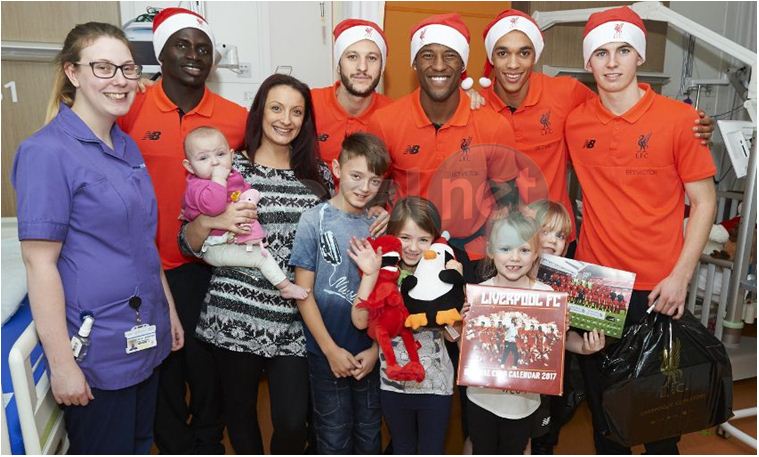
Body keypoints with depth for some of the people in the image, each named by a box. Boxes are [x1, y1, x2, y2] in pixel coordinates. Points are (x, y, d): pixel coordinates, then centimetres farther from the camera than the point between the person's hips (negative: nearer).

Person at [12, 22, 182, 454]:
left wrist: (169, 310, 15)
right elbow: (40, 263, -17)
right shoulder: (47, 151, -15)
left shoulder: (128, 146, 7)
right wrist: (62, 364, -17)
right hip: (97, 348, -7)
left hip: (147, 335, 7)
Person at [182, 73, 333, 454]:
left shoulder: (318, 175, 7)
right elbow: (190, 244, 0)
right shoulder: (229, 168, -1)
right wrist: (210, 220, -19)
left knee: (292, 422, -1)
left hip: (293, 320, 1)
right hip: (235, 316, -1)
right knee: (239, 412, 15)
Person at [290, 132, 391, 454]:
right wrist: (331, 349, -10)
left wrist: (376, 348, -3)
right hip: (327, 351, -2)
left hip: (370, 352, 3)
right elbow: (303, 292, -8)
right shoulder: (315, 220, -8)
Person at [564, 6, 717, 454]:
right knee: (600, 392, 18)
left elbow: (704, 202, -4)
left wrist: (680, 276, -11)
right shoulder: (573, 121, 0)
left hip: (659, 286, -2)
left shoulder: (680, 119, -7)